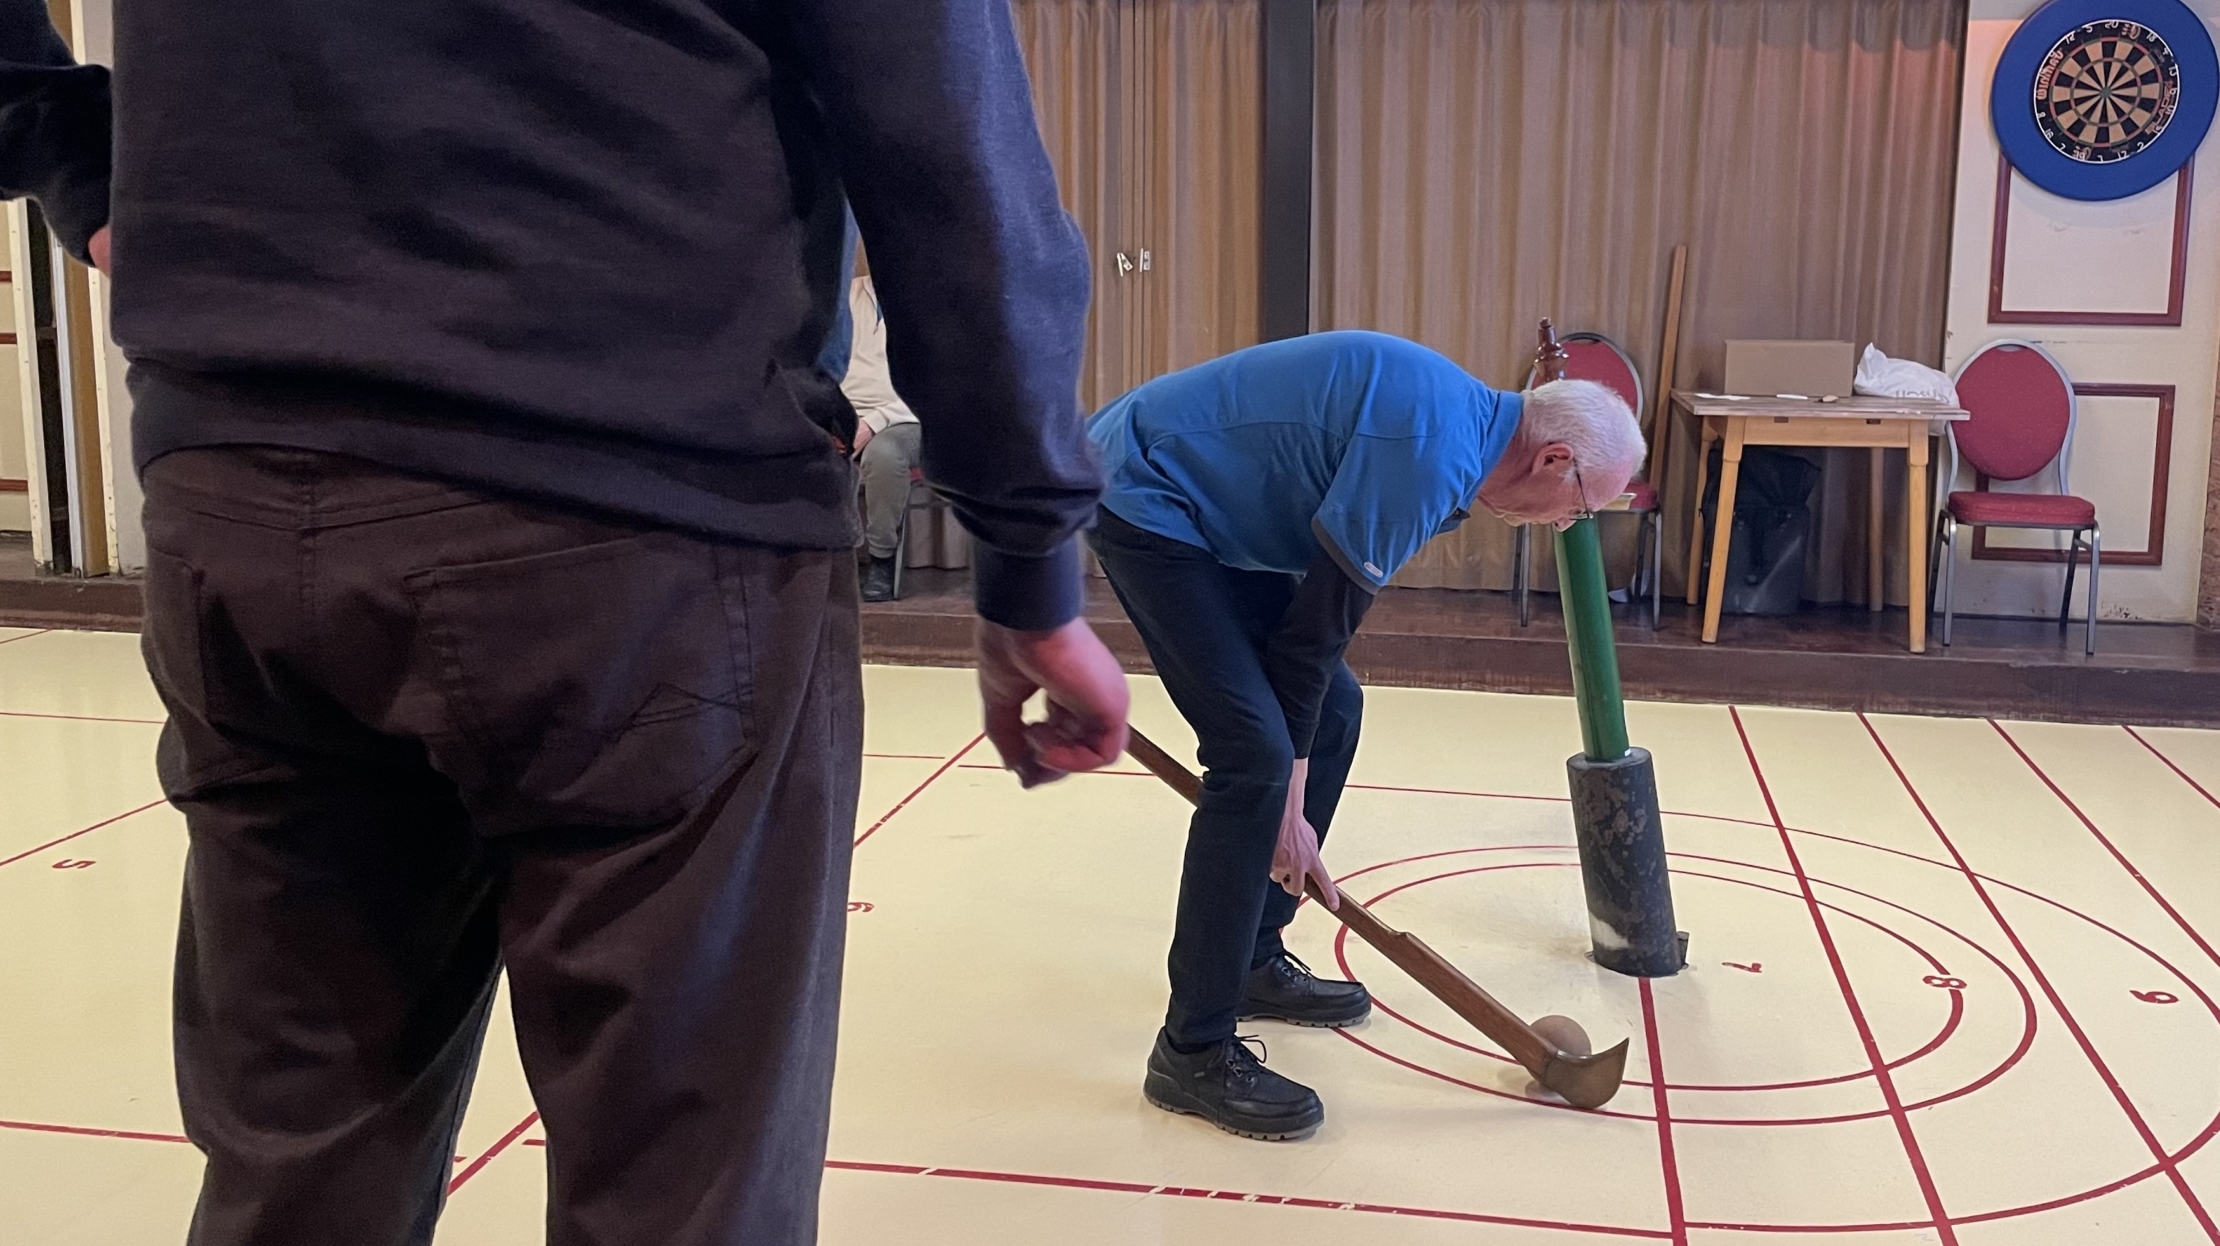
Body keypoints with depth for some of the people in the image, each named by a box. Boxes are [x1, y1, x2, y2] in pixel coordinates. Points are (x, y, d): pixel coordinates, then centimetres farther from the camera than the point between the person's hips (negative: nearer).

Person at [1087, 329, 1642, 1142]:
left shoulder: (1459, 419, 6)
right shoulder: (1431, 451, -24)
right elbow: (1315, 629, -20)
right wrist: (1287, 802, -11)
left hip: (1211, 508, 11)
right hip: (1145, 501, -11)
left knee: (1333, 710, 12)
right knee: (1256, 754, -17)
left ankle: (1253, 961, 23)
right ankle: (1194, 1052, -9)